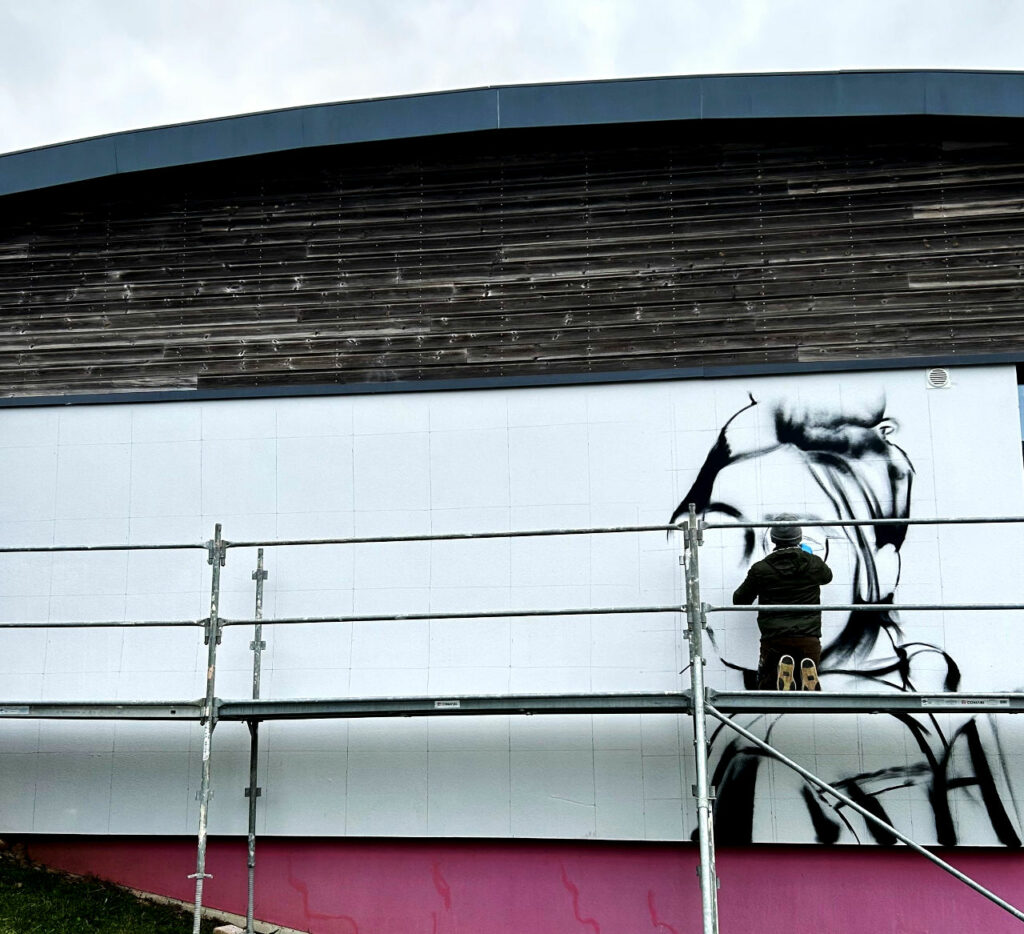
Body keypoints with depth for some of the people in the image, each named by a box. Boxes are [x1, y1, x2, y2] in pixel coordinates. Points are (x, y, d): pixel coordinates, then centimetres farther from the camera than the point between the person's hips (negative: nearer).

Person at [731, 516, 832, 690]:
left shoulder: (760, 569, -2)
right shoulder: (814, 563, 4)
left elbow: (739, 600, 10)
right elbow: (827, 576, 29)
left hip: (774, 639, -2)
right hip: (809, 638, 2)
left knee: (766, 689, 15)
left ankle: (783, 674, -17)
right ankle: (809, 681, -16)